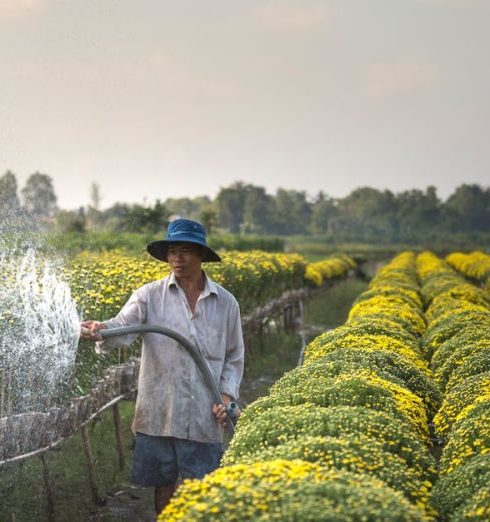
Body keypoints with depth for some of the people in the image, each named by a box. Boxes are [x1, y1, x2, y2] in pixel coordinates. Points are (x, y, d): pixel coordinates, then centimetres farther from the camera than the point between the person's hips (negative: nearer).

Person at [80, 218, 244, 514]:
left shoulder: (225, 303, 5)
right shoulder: (150, 296, 0)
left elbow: (234, 358, 12)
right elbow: (124, 326, -17)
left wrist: (227, 395, -2)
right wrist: (101, 331, -39)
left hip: (204, 418, 1)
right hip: (159, 414, 0)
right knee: (163, 487, 10)